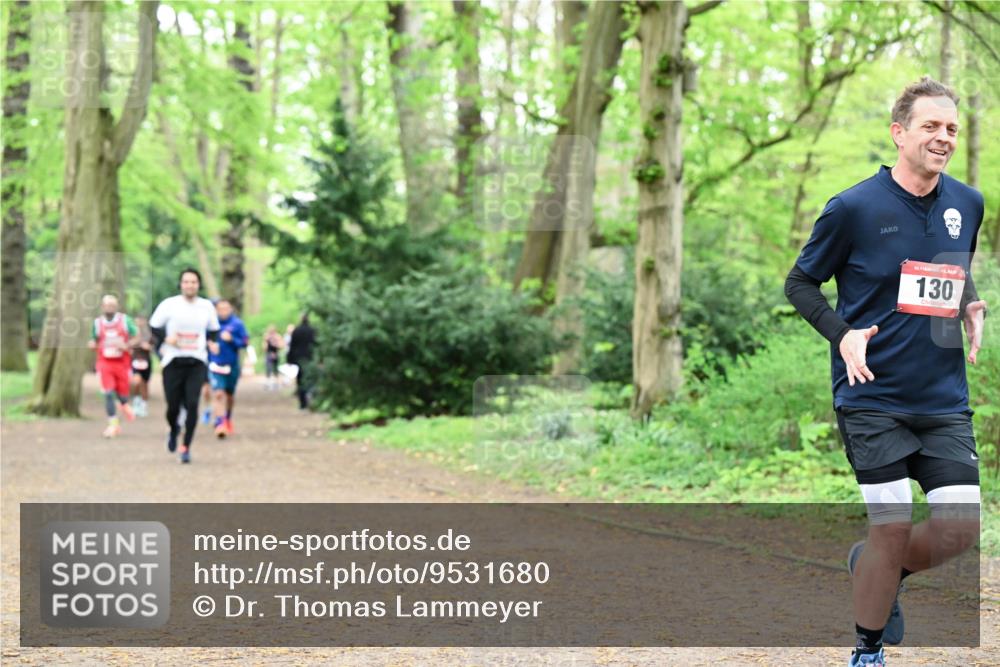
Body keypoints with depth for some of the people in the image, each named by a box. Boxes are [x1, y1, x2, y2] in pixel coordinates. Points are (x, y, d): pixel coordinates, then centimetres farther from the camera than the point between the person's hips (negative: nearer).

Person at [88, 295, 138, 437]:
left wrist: (126, 345, -16)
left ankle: (124, 405, 45)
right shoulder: (97, 323, 4)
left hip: (122, 363, 0)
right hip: (105, 362, 0)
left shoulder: (125, 320, -2)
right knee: (108, 393, -12)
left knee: (122, 392, 7)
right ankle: (113, 424, -6)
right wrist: (92, 344, -9)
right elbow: (94, 341, 15)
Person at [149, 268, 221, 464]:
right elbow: (154, 327, 6)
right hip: (173, 362, -1)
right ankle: (173, 430, 36)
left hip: (197, 362, 1)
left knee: (192, 404, -12)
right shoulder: (169, 304, -1)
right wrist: (165, 340, -12)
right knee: (173, 406, 1)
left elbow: (213, 330, 21)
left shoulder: (207, 306, 7)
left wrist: (212, 342, 1)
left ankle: (186, 446, -2)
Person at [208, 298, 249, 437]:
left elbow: (245, 342, -6)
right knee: (218, 394, -16)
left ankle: (228, 419, 41)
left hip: (232, 365, 2)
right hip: (215, 365, -2)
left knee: (230, 395, 17)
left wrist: (232, 339, -20)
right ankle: (220, 423, -21)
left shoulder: (237, 324, -5)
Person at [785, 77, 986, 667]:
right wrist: (843, 333, -14)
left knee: (961, 526, -3)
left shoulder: (967, 204, 6)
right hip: (874, 395, -4)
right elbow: (800, 282, 2)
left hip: (945, 398, 5)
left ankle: (878, 571, 28)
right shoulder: (854, 208, -8)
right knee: (893, 527, -5)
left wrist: (971, 307, 1)